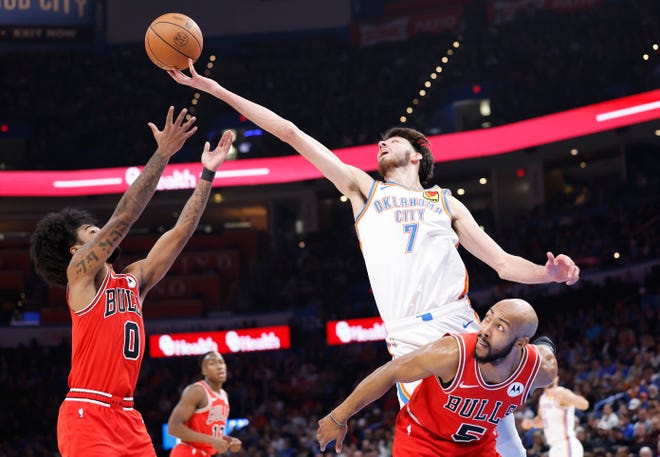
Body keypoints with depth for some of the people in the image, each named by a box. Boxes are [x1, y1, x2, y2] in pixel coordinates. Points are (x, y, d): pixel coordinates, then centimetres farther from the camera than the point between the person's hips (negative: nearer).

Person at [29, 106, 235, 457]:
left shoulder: (133, 280, 17)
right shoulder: (80, 273, -1)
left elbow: (180, 232, 15)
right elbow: (124, 216, -11)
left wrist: (207, 173, 12)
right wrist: (163, 154, -12)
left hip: (126, 417, 8)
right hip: (87, 416, -8)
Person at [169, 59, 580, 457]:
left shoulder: (445, 202, 20)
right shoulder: (364, 190, 19)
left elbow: (503, 263, 17)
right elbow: (290, 133, 16)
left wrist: (548, 273, -4)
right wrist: (217, 90, 15)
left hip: (465, 335, 1)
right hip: (409, 346, -1)